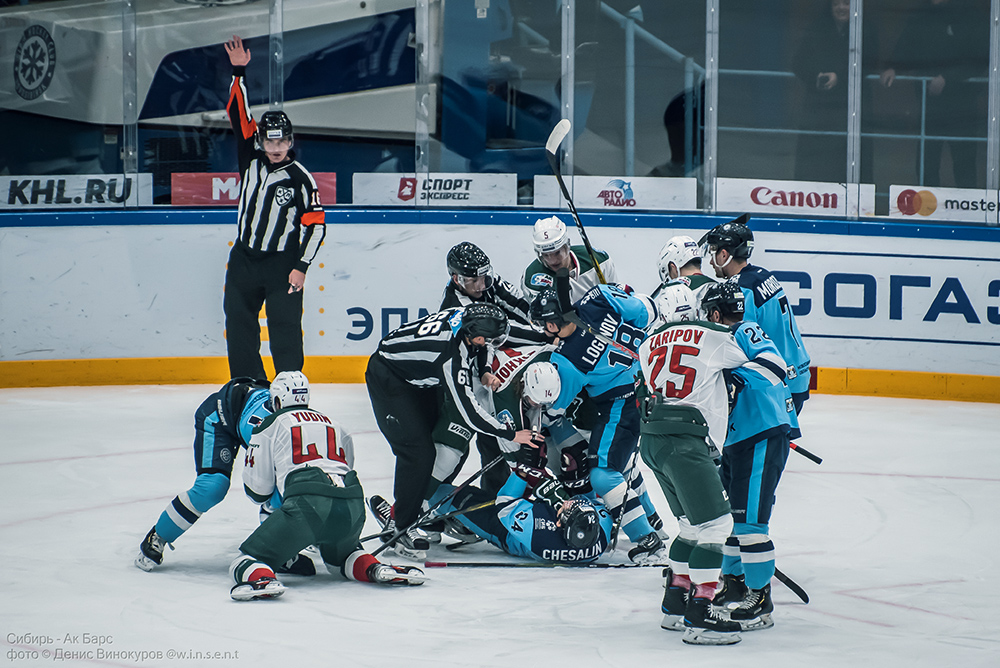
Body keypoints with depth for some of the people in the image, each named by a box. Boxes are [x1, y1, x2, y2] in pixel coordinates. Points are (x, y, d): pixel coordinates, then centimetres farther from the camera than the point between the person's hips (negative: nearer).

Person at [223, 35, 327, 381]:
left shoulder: (300, 178, -8)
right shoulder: (251, 159, 3)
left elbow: (316, 224, -7)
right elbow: (238, 113, 1)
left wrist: (301, 267, -13)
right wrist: (239, 72, -7)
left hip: (282, 264, -5)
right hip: (243, 259, 5)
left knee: (285, 328, -8)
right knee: (239, 327, 6)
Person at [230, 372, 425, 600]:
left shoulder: (271, 425, 19)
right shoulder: (335, 425, 32)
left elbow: (258, 491, 19)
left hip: (307, 504, -5)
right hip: (353, 508, 5)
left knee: (247, 558, 4)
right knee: (340, 555, 35)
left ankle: (262, 580, -31)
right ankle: (377, 570, 4)